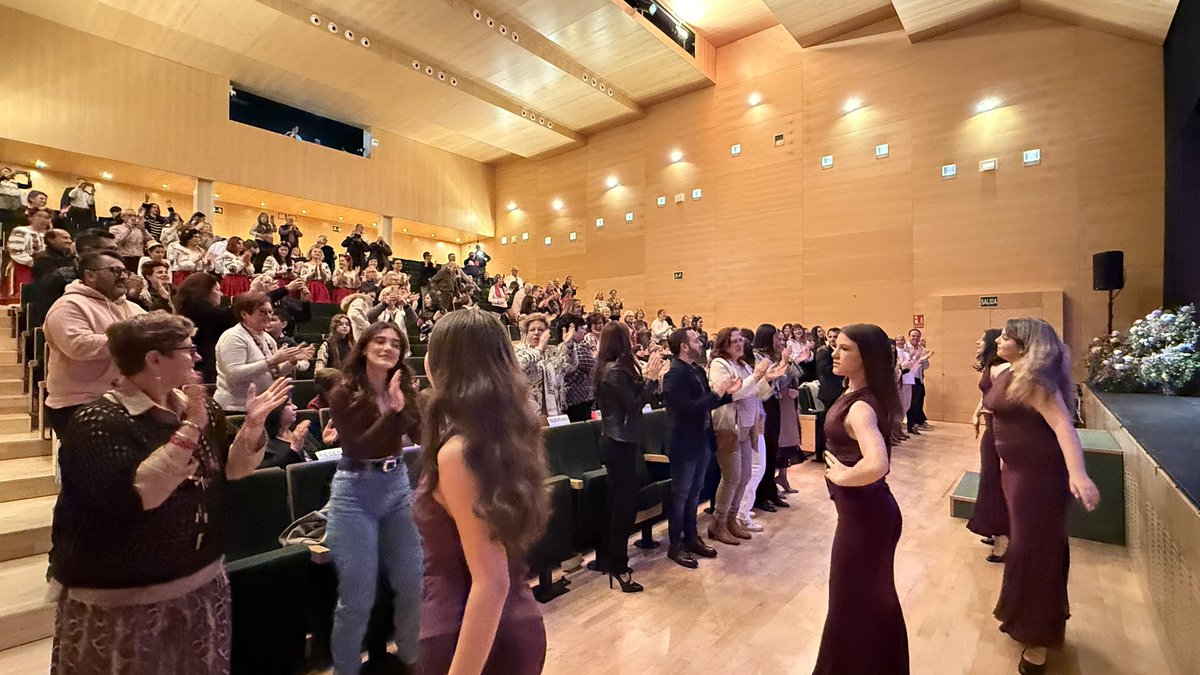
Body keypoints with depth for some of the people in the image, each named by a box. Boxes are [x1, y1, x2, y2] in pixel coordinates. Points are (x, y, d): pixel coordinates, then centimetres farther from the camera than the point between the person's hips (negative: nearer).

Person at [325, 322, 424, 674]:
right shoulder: (344, 393, -10)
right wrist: (393, 410, -29)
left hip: (398, 485, 5)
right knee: (357, 597, 3)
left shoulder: (403, 388, 2)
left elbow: (422, 434, -7)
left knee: (412, 584, 13)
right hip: (355, 492, -5)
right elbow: (357, 448, -20)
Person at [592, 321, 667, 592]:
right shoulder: (616, 370, -20)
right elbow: (634, 404, -20)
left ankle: (607, 557, 31)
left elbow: (631, 395, 13)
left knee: (617, 502, 19)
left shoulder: (606, 368, 10)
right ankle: (619, 567, 7)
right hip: (620, 444, -10)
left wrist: (645, 377, 6)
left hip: (614, 441, 10)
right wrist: (651, 379, -13)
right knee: (625, 504, -3)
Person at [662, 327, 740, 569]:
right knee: (680, 494, 4)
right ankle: (675, 545, 17)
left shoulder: (698, 370, 8)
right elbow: (688, 408, -26)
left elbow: (705, 403, 12)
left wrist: (727, 393, -1)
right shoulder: (674, 374, -19)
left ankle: (691, 537, 31)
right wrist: (716, 392, -23)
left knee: (694, 492, 18)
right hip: (684, 443, -8)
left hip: (702, 440, 8)